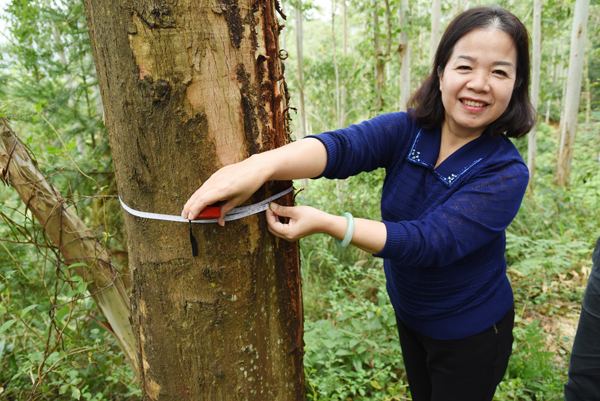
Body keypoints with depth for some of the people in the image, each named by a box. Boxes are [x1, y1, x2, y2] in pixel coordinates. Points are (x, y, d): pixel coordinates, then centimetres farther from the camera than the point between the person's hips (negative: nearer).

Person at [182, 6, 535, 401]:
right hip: (409, 315, 4)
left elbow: (431, 242, -34)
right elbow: (343, 145, -35)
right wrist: (261, 164, -54)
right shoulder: (405, 131, -15)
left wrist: (324, 223, -42)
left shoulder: (506, 172, -24)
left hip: (471, 335, -3)